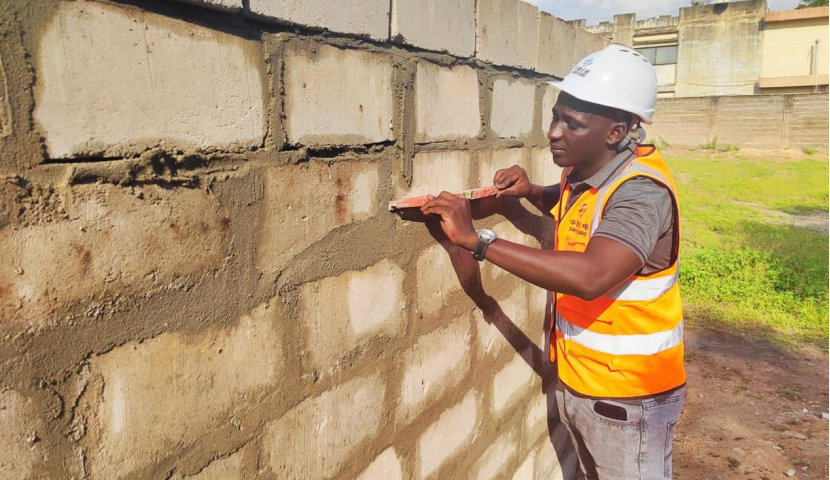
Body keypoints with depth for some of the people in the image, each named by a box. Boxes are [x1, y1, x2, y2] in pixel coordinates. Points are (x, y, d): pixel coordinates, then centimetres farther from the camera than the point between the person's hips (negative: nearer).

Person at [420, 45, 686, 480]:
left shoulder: (641, 190, -25)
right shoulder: (581, 171, 0)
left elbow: (591, 276, -42)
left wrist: (476, 239, -38)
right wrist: (531, 192, 1)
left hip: (627, 398, -8)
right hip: (574, 380, 8)